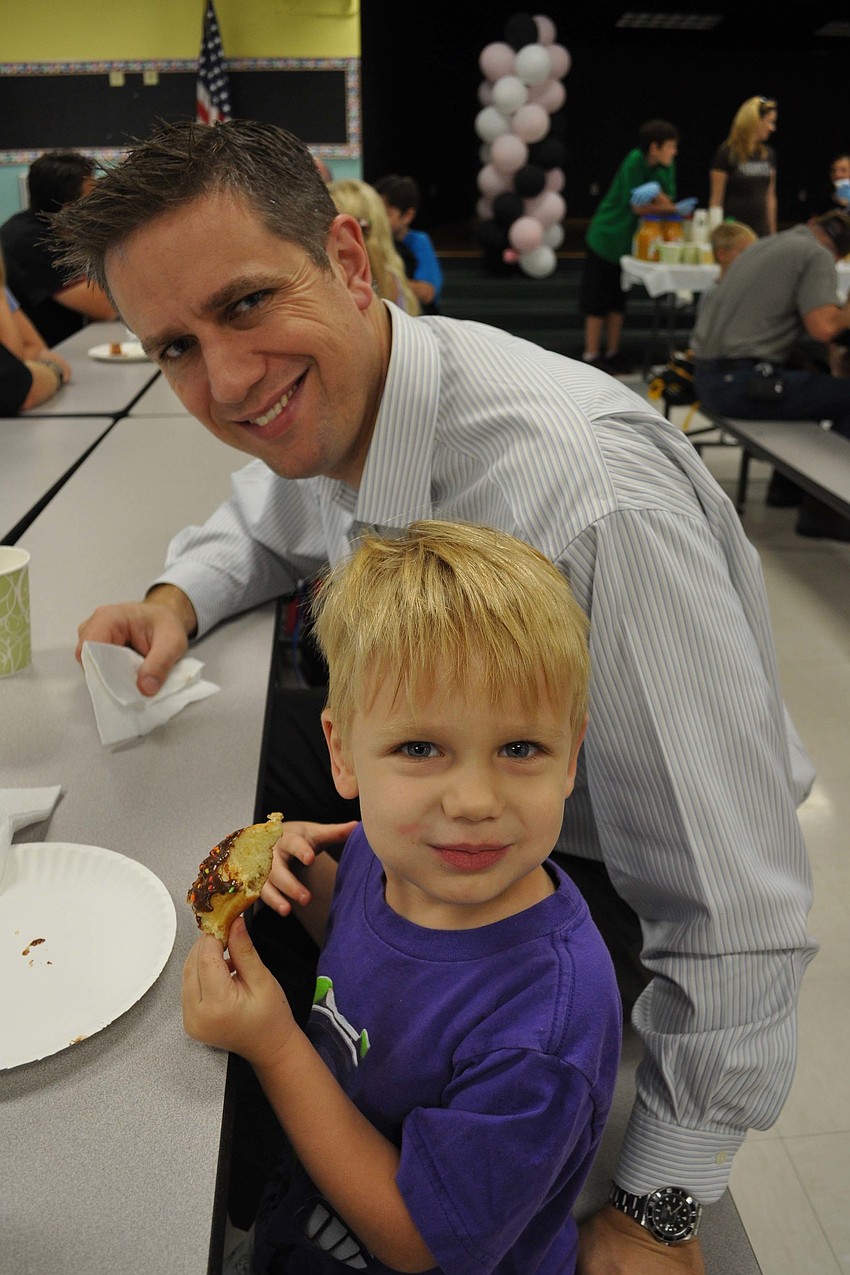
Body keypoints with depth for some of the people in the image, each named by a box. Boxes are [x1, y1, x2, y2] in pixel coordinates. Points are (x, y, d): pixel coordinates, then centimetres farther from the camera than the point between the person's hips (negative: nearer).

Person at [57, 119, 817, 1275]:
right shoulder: (321, 409, -11)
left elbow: (740, 912, -32)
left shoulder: (583, 493, -39)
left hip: (605, 858, -6)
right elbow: (269, 524, 15)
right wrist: (179, 598, -8)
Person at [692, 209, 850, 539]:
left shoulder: (764, 245, 21)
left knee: (812, 377, 28)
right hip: (741, 383, -9)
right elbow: (823, 327, -16)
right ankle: (822, 510, -2)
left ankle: (786, 486, 30)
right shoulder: (818, 256, -3)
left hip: (708, 376, 9)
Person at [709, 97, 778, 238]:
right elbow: (716, 200, -5)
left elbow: (770, 197, 16)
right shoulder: (727, 153, -5)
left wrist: (773, 234, 14)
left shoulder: (769, 154, 12)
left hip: (761, 233, 5)